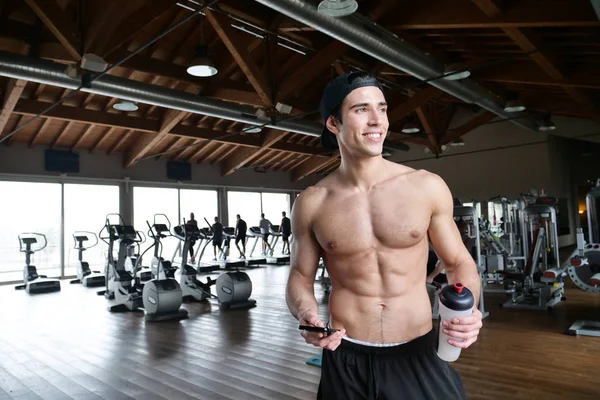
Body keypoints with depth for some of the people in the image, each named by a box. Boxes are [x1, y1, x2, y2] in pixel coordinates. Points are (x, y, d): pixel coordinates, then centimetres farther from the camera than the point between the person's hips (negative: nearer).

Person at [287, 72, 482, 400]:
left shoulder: (428, 187, -6)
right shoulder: (311, 203, -5)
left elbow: (458, 262, 4)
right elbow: (300, 276, 5)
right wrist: (306, 314, -15)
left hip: (419, 354, 0)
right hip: (346, 360, 1)